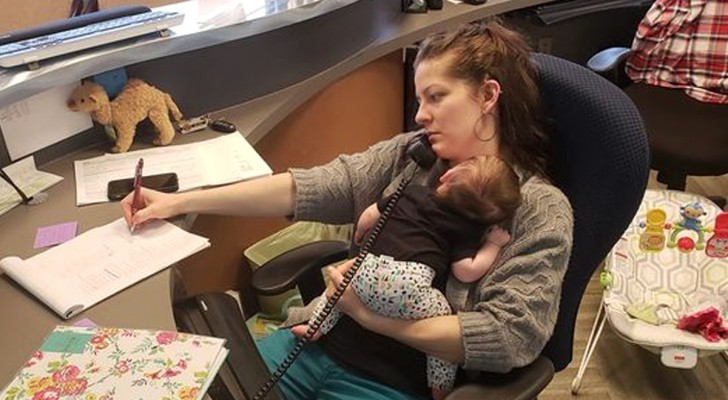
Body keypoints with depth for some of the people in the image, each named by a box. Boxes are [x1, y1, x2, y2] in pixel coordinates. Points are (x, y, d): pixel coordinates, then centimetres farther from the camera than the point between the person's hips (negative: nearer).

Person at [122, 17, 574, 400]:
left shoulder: (541, 209, -9)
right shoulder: (411, 154, 5)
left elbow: (511, 335, -18)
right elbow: (311, 187, 0)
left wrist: (375, 316, -20)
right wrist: (181, 202, -5)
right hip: (323, 338, 5)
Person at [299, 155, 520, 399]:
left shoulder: (413, 193, 20)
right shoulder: (466, 230, 10)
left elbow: (369, 217, 25)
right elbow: (466, 272, -1)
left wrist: (359, 237, 47)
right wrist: (493, 245, 14)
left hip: (367, 271, 4)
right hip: (409, 287, -4)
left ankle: (315, 328, 35)